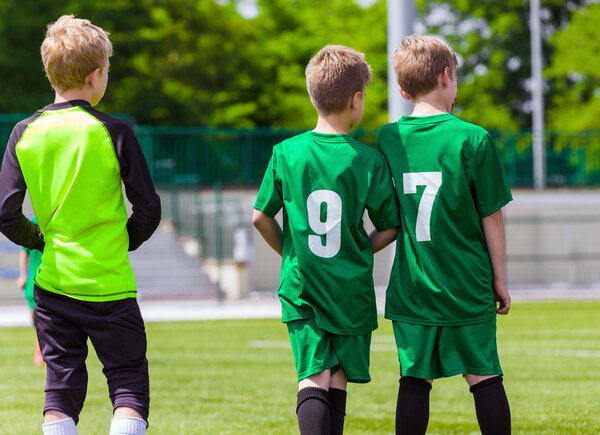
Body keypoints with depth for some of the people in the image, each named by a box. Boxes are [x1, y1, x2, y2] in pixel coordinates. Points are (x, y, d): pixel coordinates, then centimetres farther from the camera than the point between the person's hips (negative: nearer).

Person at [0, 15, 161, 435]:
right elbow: (149, 209, -6)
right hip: (109, 285, -3)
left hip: (53, 285, 3)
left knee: (61, 390, 10)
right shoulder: (113, 132, -9)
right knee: (130, 384, 5)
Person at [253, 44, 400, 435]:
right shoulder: (368, 160, -7)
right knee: (339, 379, 11)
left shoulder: (286, 154, -4)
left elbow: (261, 217, 2)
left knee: (314, 379, -5)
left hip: (301, 287, 0)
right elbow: (390, 227, -2)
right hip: (352, 290, 0)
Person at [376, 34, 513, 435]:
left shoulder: (388, 138, 1)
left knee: (415, 378, 5)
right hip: (467, 288, -2)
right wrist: (499, 278, 5)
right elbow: (492, 217, -4)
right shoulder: (473, 139, -9)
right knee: (485, 376, 5)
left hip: (411, 288, 2)